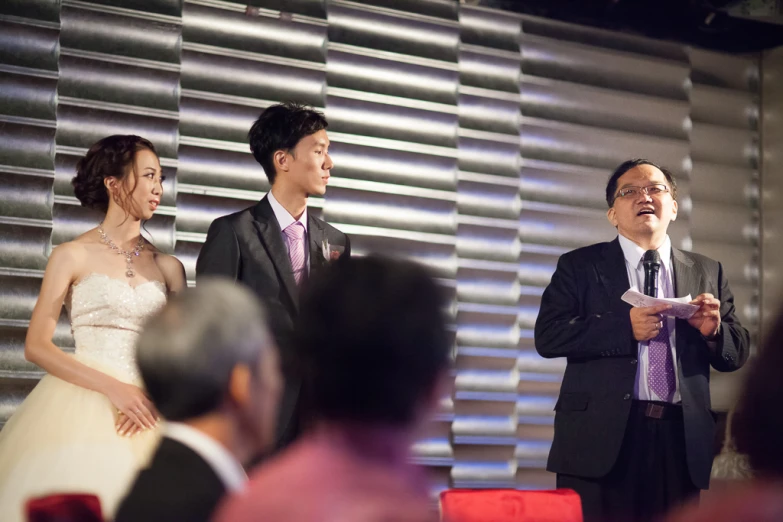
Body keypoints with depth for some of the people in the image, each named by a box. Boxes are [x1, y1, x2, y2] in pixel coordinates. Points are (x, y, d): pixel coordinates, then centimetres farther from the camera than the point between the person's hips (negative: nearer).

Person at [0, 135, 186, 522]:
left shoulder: (168, 268, 11)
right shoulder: (73, 256, 2)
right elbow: (36, 346, -4)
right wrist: (114, 389, -14)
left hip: (147, 412, 3)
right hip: (81, 409, -3)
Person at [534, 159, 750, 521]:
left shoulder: (707, 272, 16)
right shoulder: (579, 266, 8)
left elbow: (736, 355, 14)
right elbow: (547, 336, -5)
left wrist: (713, 330, -9)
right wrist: (625, 327, -17)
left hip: (682, 438, 3)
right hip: (602, 437, -2)